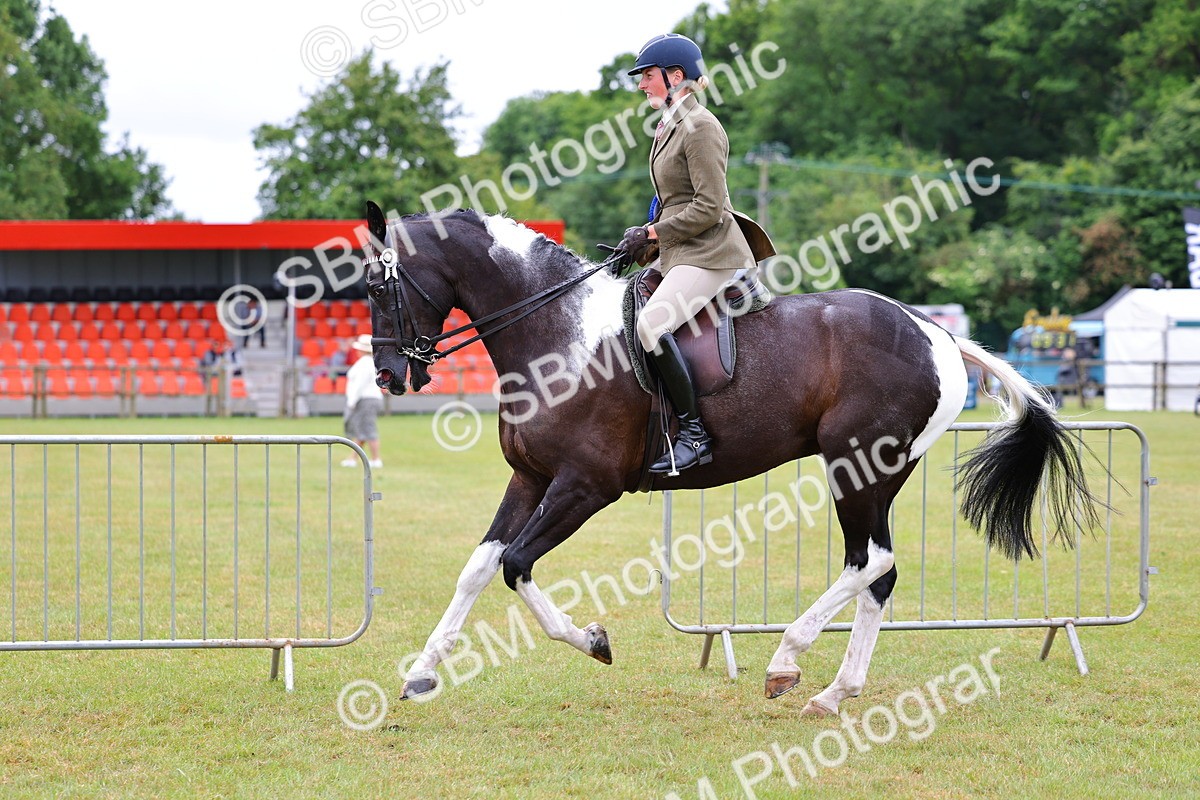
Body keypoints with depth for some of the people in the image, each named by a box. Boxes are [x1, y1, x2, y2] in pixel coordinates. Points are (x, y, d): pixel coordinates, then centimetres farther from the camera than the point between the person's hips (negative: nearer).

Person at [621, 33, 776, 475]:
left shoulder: (700, 127, -13)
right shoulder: (670, 126, 17)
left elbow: (708, 207, -19)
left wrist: (652, 234, -14)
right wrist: (646, 239, 11)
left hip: (710, 254, -11)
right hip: (680, 254, 11)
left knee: (651, 324, -28)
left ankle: (694, 433, -25)